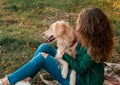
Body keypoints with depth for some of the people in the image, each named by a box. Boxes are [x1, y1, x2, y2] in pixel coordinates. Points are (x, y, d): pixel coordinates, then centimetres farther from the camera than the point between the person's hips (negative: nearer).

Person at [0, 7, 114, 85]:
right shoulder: (88, 39, -1)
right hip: (74, 69, 9)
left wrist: (64, 54, -16)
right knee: (44, 47, -2)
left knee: (42, 57, -20)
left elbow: (80, 69, -23)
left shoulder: (93, 48, -27)